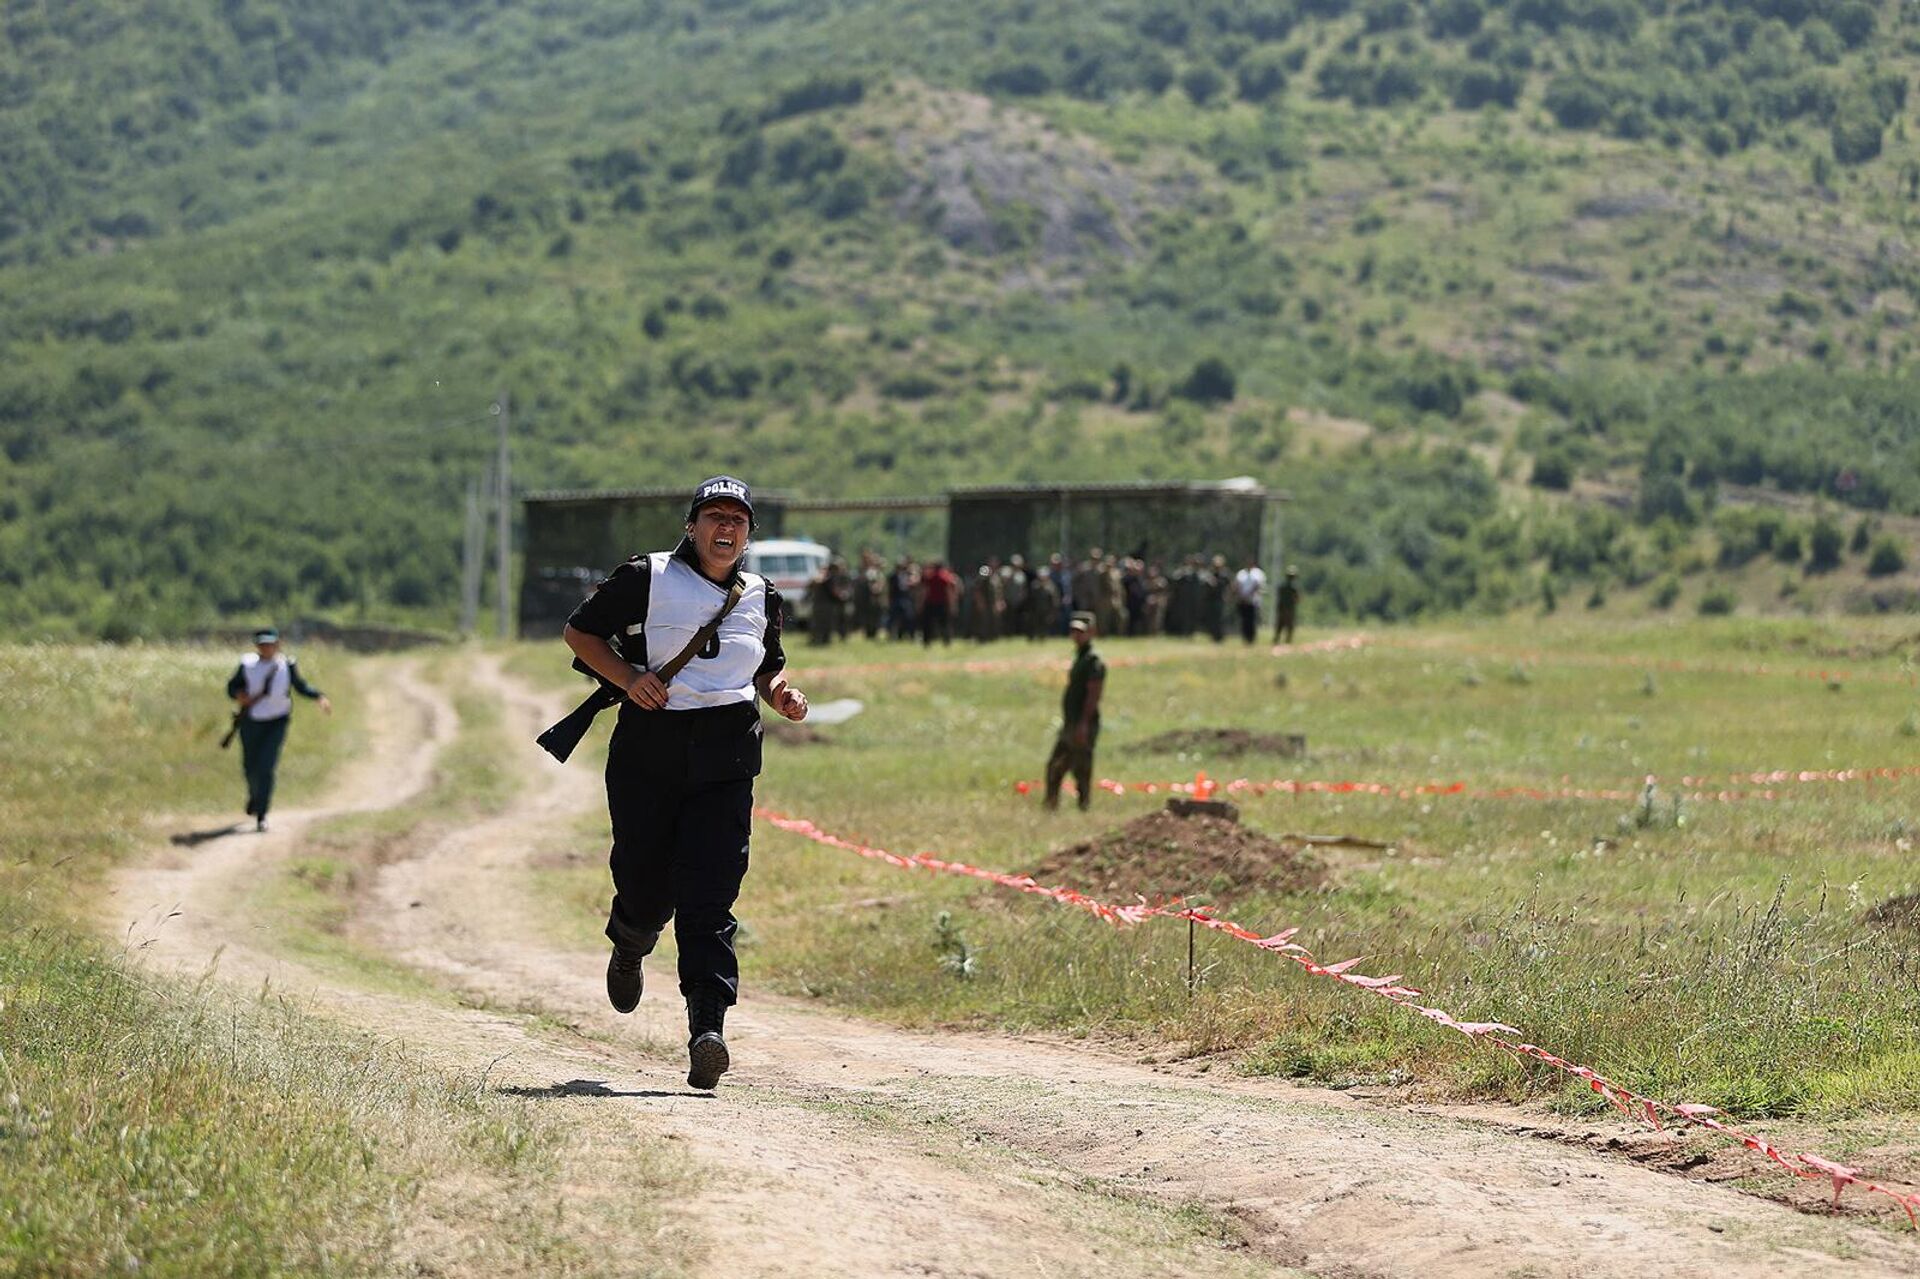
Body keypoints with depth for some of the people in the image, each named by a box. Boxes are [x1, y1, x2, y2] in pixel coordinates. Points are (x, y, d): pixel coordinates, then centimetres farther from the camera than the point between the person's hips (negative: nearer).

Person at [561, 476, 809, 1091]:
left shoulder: (759, 596, 13)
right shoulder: (648, 577, 1)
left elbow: (768, 666, 29)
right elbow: (580, 630, 6)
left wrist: (781, 693, 5)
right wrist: (628, 677, -10)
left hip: (726, 761, 1)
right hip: (648, 750, -1)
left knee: (708, 898, -12)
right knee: (646, 889, 5)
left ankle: (707, 1028, -20)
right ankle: (629, 950, 43)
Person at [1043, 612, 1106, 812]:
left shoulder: (1093, 661, -13)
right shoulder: (1078, 657, 17)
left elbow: (1093, 694, -20)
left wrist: (1083, 724, -25)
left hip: (1083, 727, -10)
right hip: (1070, 724, 10)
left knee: (1082, 772, -6)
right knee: (1054, 767, 11)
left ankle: (1084, 809, -2)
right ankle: (1050, 808, 16)